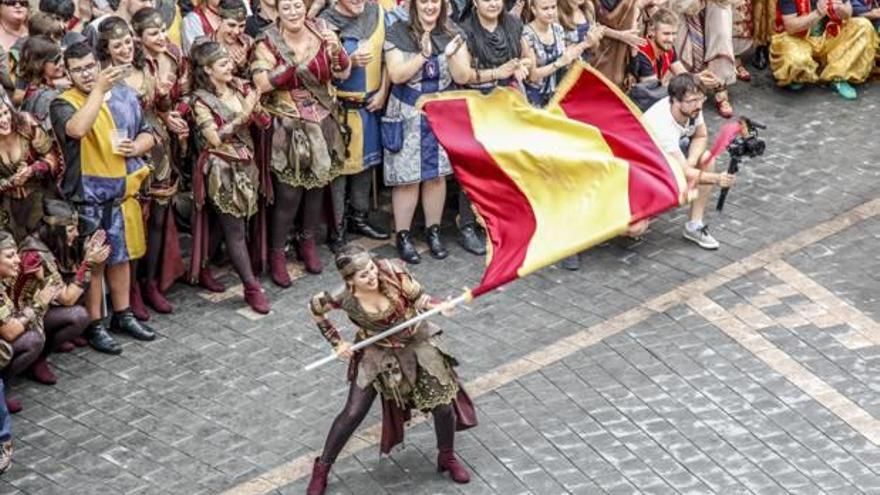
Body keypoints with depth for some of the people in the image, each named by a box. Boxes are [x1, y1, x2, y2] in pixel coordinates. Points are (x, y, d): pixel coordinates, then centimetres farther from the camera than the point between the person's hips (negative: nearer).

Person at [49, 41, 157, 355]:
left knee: (121, 256, 18)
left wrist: (136, 147, -10)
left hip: (123, 191, 5)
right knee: (92, 262, 3)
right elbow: (77, 129, -35)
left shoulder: (125, 95, 5)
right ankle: (94, 325, 13)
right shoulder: (63, 104, -12)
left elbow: (147, 135, 12)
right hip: (88, 196, -5)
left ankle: (123, 315, 32)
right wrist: (99, 89, -35)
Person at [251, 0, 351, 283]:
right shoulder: (268, 42, -9)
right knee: (288, 193, -5)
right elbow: (261, 83, -20)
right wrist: (294, 62, -28)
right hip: (288, 129, -4)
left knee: (317, 185, 13)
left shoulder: (320, 33, 0)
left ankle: (308, 242, 32)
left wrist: (336, 48, -20)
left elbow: (344, 73, 1)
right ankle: (276, 253, 9)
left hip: (321, 124, 4)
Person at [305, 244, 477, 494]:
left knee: (443, 403, 2)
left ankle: (447, 457, 30)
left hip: (417, 343, 1)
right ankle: (322, 468, 20)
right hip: (377, 353, -1)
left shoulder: (392, 272, -27)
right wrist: (337, 342, -3)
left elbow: (418, 297, -14)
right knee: (353, 413, 0)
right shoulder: (344, 298, -25)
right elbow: (315, 308, -4)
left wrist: (438, 305, -35)